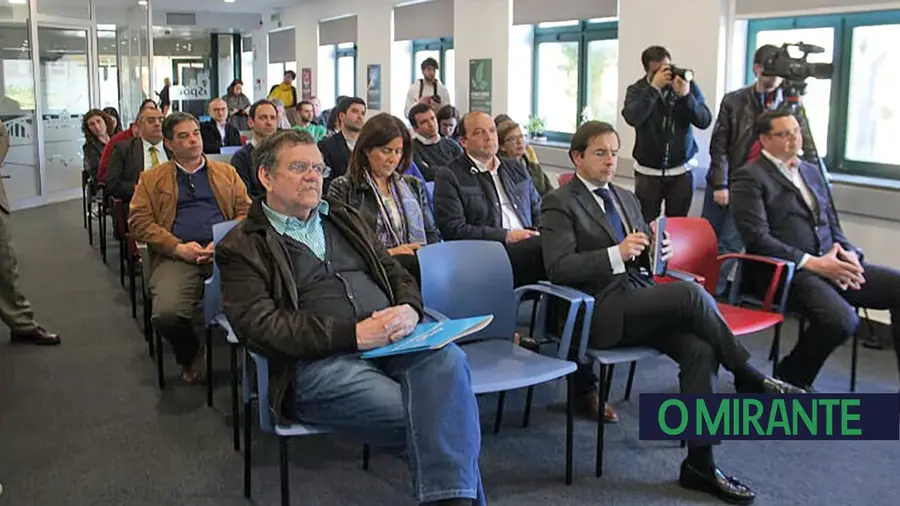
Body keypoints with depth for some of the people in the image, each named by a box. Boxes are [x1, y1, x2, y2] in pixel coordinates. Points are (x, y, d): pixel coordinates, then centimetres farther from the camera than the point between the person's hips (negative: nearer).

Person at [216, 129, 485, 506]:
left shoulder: (345, 219, 25)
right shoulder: (242, 248, 7)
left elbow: (395, 273, 23)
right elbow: (261, 326, -7)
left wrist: (409, 310, -3)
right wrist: (353, 334, -16)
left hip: (390, 342, 5)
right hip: (317, 364, -4)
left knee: (447, 359, -31)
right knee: (428, 419, -29)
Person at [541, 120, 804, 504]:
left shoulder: (626, 198, 21)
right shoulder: (560, 204, -1)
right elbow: (558, 267, -13)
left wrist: (656, 250, 0)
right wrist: (616, 253, -21)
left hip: (640, 301, 7)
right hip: (601, 311, -7)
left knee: (700, 350, -21)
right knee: (691, 293, -28)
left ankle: (699, 462, -15)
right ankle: (750, 379, -10)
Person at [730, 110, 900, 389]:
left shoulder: (812, 171, 21)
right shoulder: (749, 177, -2)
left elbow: (833, 224, 23)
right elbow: (757, 238, -12)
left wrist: (849, 253, 1)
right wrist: (812, 263, -17)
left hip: (830, 263, 7)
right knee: (841, 320, -31)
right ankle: (791, 377, -3)